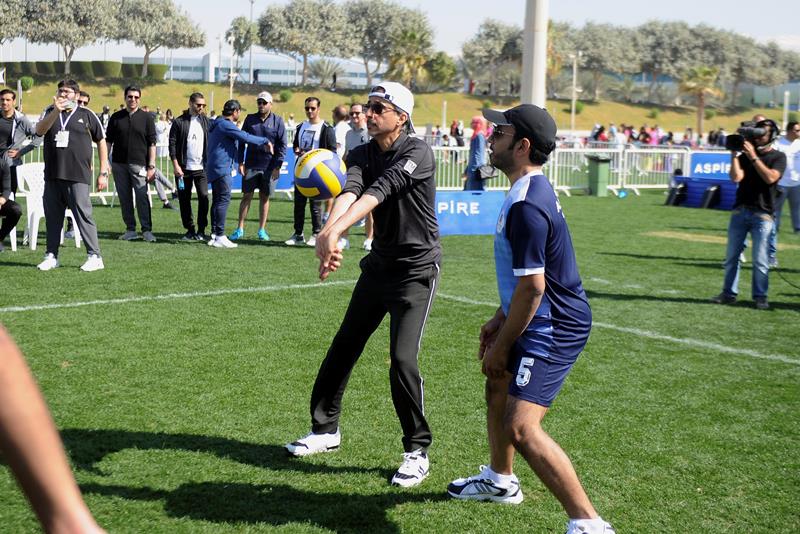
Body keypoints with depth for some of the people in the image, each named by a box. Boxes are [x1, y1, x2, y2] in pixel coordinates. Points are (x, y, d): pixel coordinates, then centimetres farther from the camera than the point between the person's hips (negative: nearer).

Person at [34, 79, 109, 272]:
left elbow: (101, 141, 9)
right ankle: (51, 256, 18)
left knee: (83, 215, -7)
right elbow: (39, 131, -7)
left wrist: (103, 173, 3)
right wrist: (56, 111, -21)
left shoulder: (86, 115, 5)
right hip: (52, 176, 4)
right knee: (52, 217, 9)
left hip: (78, 176, -4)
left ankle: (94, 257, -2)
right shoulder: (50, 112, 12)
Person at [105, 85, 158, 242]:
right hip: (119, 164, 3)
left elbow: (152, 143, 2)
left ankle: (147, 230, -6)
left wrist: (151, 166, -5)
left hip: (138, 164, -3)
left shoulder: (146, 117, 4)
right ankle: (130, 230, 12)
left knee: (142, 197, -9)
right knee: (124, 198, 5)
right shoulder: (116, 117, 10)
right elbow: (108, 141, 13)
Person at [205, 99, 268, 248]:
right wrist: (265, 141, -8)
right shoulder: (226, 125, -13)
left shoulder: (217, 124, 20)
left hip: (215, 168, 11)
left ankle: (214, 235, 15)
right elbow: (246, 137, -18)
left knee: (217, 201, 12)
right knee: (224, 199, -12)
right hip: (222, 168, -11)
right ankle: (220, 236, -15)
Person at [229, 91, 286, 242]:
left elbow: (282, 145, -1)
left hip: (269, 167, -1)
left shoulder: (277, 121, 0)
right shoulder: (250, 119, 5)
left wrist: (277, 166, -7)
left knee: (264, 198, 7)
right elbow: (242, 141, 8)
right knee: (246, 196, 2)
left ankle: (262, 230, 16)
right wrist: (240, 162, 1)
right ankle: (240, 229, 8)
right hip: (251, 166, 1)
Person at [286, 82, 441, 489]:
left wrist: (335, 231, -49)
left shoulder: (418, 153, -18)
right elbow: (350, 192, -21)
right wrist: (327, 233, -42)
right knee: (343, 347, 11)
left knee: (402, 359, -14)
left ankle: (417, 451, 2)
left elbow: (378, 192, -34)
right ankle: (325, 429, 29)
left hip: (417, 269, -7)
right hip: (379, 264, 7)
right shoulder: (361, 154, 0)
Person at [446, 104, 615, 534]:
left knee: (521, 427, -19)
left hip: (555, 329, -11)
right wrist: (499, 319, 20)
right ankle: (500, 481, 49)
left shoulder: (526, 207, -26)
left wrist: (500, 347, -16)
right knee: (498, 387, 28)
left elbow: (532, 288, -26)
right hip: (542, 322, 11)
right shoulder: (532, 191, 8)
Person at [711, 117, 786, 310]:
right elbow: (736, 177, -1)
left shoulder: (778, 157, 3)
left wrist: (753, 156, -15)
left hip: (762, 213, -4)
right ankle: (729, 293, 12)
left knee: (760, 260, -5)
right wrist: (734, 154, -7)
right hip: (740, 210, 4)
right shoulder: (746, 154, 12)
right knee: (732, 255, 4)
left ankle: (760, 296, 4)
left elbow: (770, 178, -15)